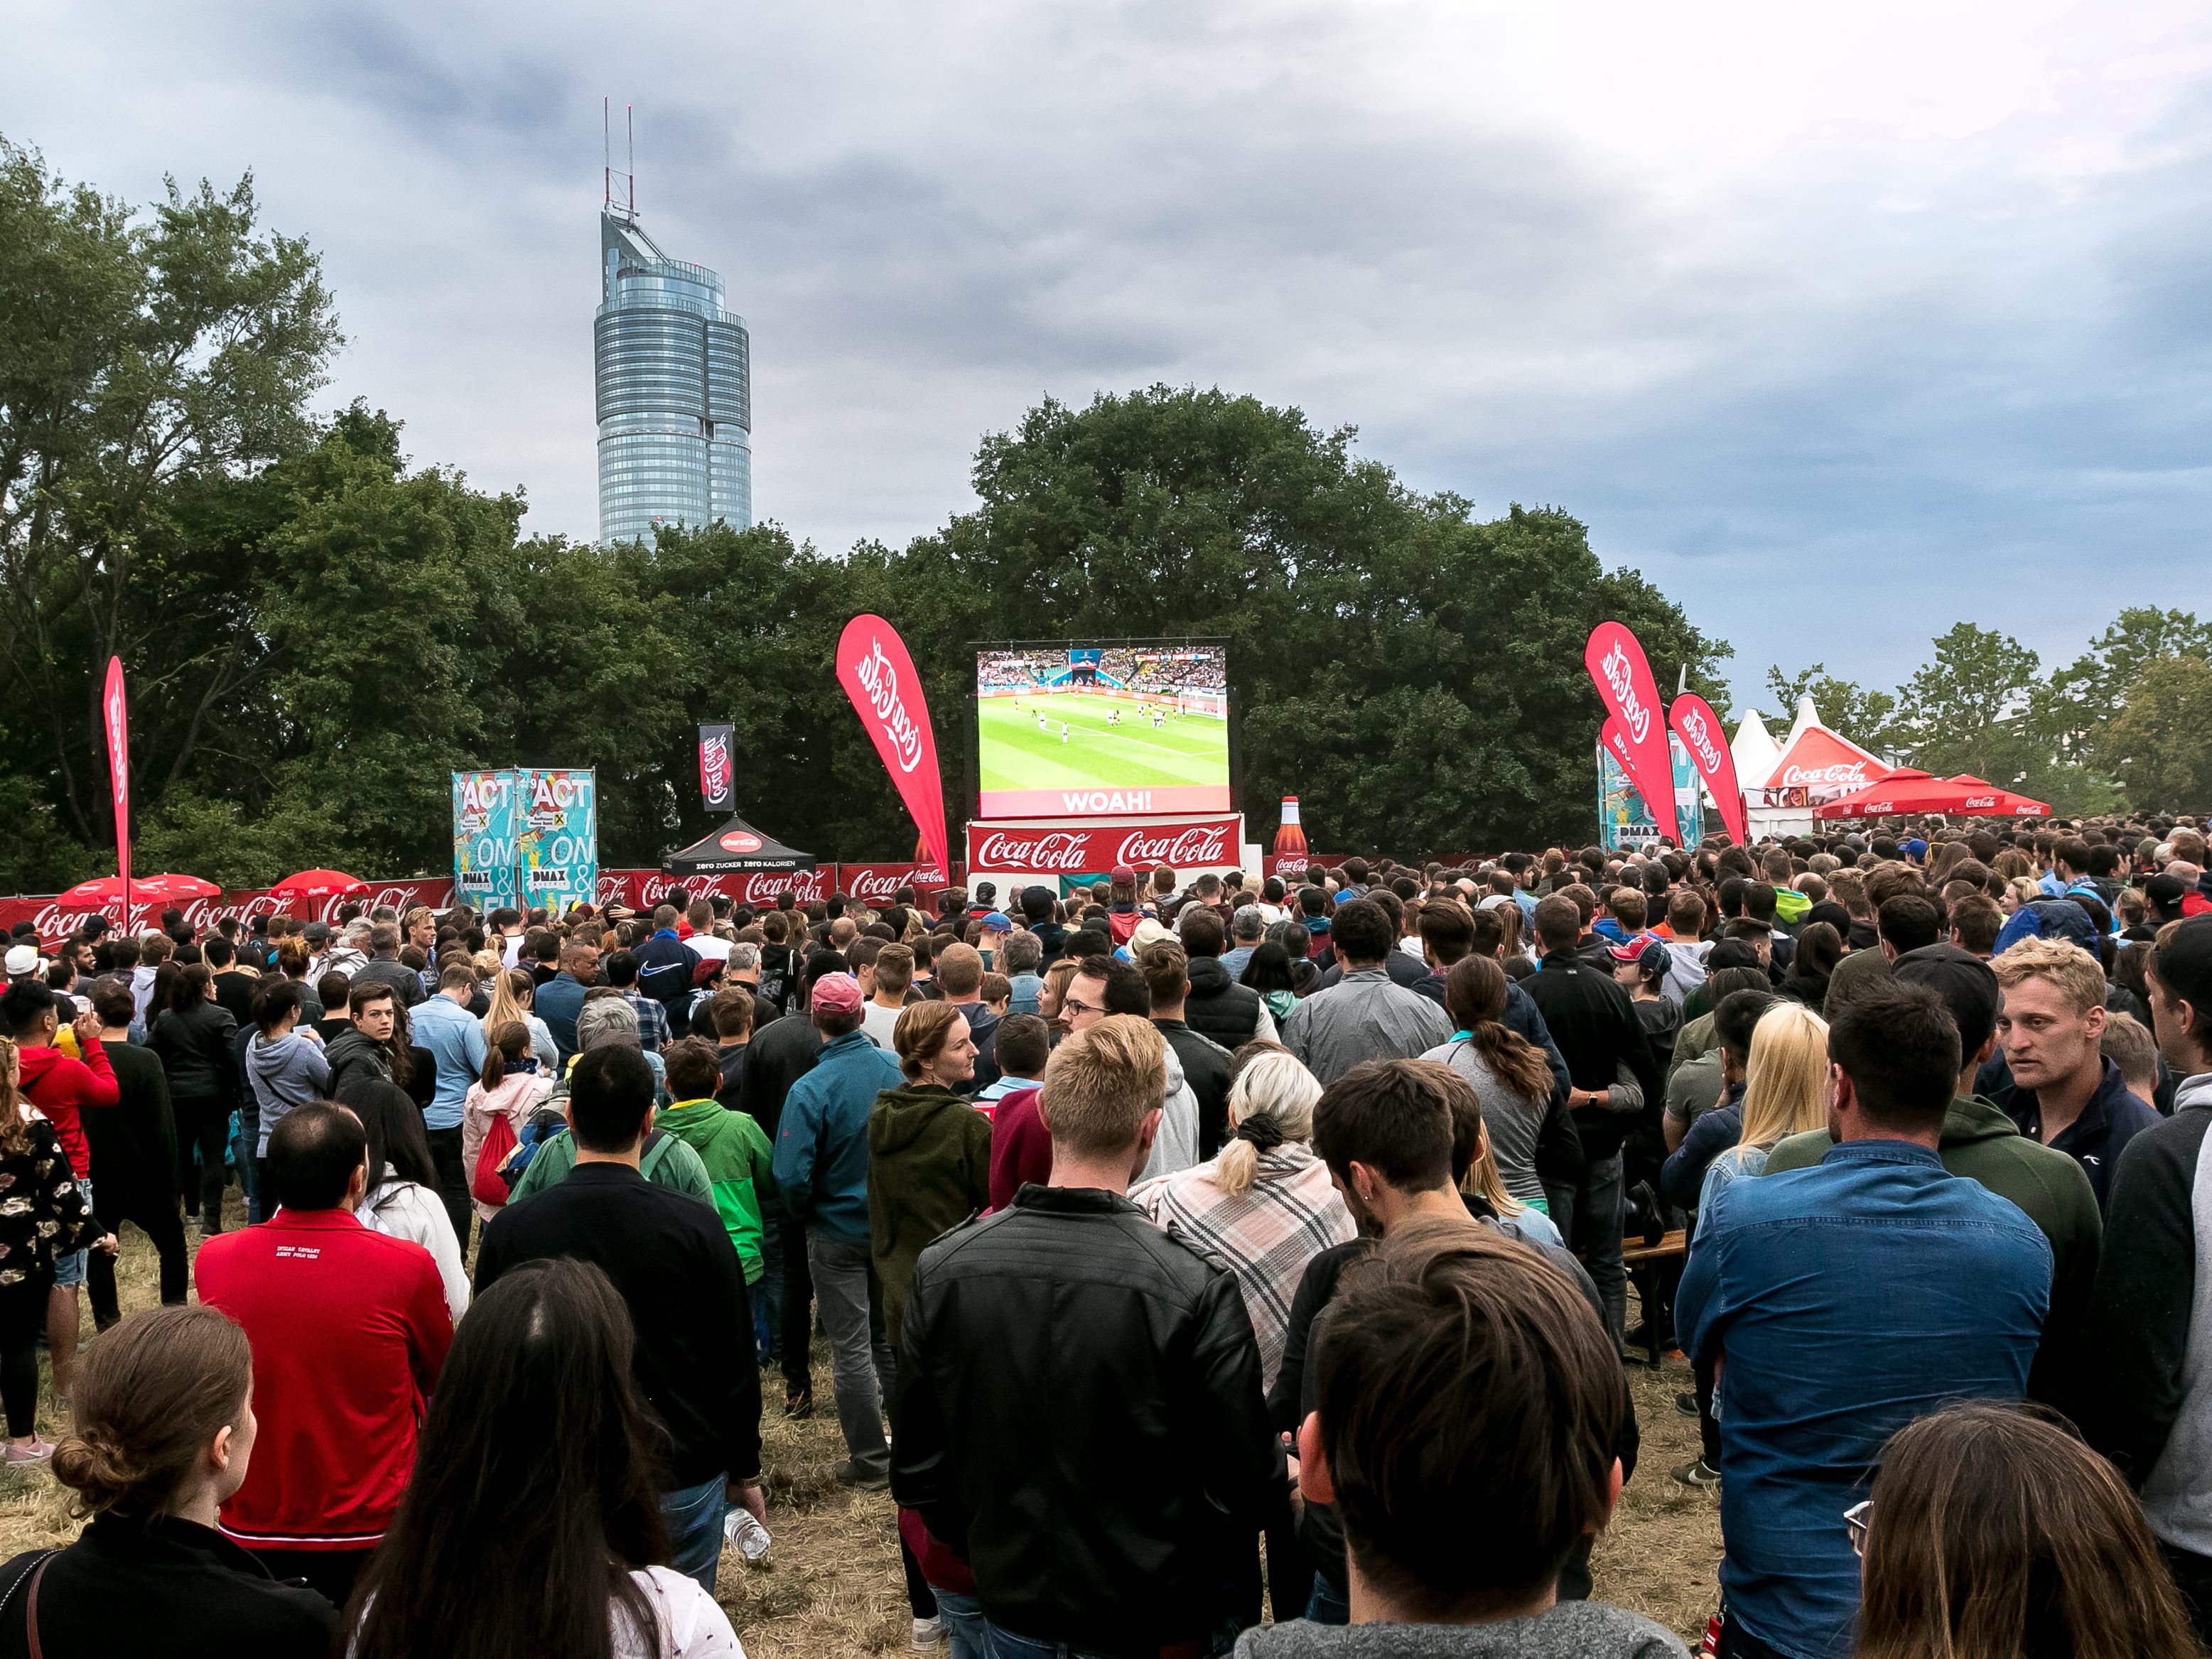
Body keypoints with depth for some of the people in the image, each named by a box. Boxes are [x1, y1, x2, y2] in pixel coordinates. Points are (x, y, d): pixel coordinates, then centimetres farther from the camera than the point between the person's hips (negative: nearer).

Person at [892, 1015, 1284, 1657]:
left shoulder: (940, 1269, -14)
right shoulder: (1196, 1290, -26)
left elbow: (916, 1470, -4)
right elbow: (1245, 1494, -19)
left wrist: (978, 1551, 12)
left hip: (1012, 1607, 3)